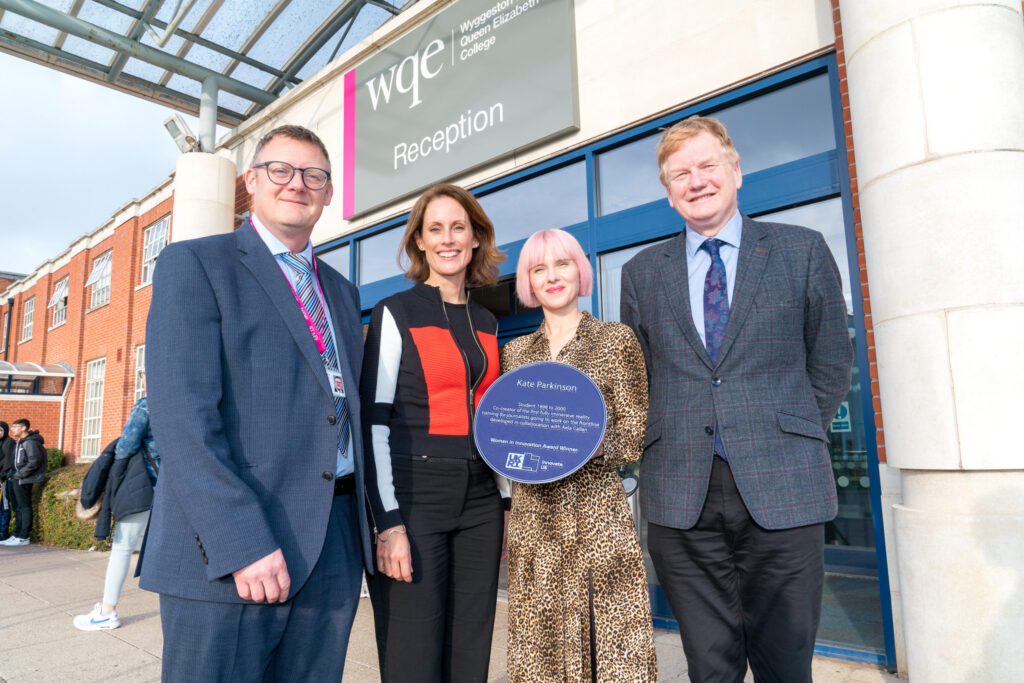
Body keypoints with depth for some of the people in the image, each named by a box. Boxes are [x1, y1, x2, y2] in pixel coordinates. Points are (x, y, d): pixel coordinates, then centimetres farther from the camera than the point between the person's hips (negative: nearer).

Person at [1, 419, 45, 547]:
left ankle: (23, 537, -2)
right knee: (18, 507, 14)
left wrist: (20, 474, -17)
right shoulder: (20, 443, 17)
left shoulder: (30, 442, -14)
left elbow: (34, 461, -22)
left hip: (23, 481, -10)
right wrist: (13, 475, 10)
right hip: (16, 480, 10)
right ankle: (17, 535, 21)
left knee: (24, 507, -5)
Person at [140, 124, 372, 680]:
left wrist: (370, 522, 9)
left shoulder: (342, 292, 19)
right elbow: (182, 415, -12)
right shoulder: (193, 264, -1)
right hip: (226, 547, -5)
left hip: (334, 548, 6)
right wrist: (241, 543, -20)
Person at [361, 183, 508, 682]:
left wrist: (503, 507, 13)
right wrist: (389, 522, -14)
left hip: (479, 499, 5)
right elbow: (374, 421, -7)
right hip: (413, 494, -5)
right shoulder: (395, 313, -2)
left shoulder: (487, 323, 13)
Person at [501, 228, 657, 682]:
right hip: (532, 520, 3)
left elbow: (636, 432, -2)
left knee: (610, 646, -1)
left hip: (597, 513, -3)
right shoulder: (514, 352, 13)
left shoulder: (616, 339, 3)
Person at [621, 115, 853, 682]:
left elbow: (830, 364, 11)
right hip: (681, 495, 1)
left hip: (781, 489, -1)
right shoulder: (641, 273, 11)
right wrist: (667, 443, 7)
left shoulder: (803, 251, 7)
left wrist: (786, 439, 7)